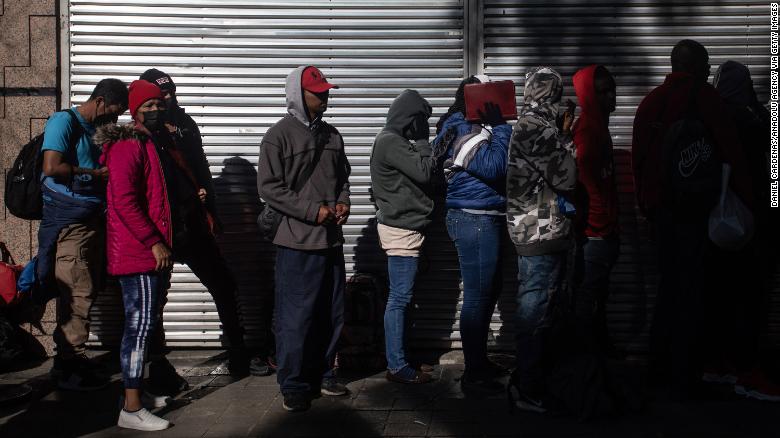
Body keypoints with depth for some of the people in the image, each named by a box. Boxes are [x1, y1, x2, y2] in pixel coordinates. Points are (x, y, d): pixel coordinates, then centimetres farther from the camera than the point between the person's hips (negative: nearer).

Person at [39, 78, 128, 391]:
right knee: (78, 295, -8)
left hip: (91, 220, 9)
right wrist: (96, 173, -11)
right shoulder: (64, 122, -8)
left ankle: (68, 361, 22)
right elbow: (52, 168, -20)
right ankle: (72, 368, 2)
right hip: (69, 222, -9)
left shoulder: (90, 129, 17)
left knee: (87, 292, 12)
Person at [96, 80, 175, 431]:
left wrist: (163, 244, 21)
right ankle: (132, 409, -4)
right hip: (138, 254, -10)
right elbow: (124, 201, -21)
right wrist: (154, 243, -20)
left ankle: (136, 392, 25)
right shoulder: (128, 145, -12)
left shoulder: (156, 143, 18)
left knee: (144, 324, 15)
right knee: (140, 325, -9)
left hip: (152, 253, 10)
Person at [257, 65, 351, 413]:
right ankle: (294, 385, 11)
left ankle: (323, 375, 28)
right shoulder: (279, 136, -7)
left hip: (332, 239, 7)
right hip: (297, 241, -6)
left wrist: (343, 202, 2)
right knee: (296, 317, -2)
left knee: (331, 313, 12)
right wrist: (313, 211, -15)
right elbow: (269, 187, -12)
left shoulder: (331, 135, 13)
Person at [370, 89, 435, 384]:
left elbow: (417, 174, 18)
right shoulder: (392, 142, -14)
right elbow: (423, 172, -18)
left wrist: (421, 143, 8)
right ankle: (397, 366, -2)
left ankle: (396, 358, 19)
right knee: (400, 297, -7)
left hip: (401, 226, 11)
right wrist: (423, 141, -7)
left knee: (400, 296, 12)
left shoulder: (392, 141, 18)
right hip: (401, 229, -11)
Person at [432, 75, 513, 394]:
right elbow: (493, 166, -27)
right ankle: (473, 375, 4)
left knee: (490, 289, 19)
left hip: (485, 220, 11)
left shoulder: (473, 129, 16)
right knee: (478, 295, -5)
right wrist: (501, 127, -18)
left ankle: (479, 360, 33)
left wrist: (499, 127, 7)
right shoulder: (462, 133, -16)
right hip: (475, 220, -11)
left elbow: (495, 165, 16)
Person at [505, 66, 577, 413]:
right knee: (536, 312, -3)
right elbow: (565, 179, -16)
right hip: (543, 231, -10)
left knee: (536, 309, 17)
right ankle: (529, 392, 6)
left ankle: (528, 380, 28)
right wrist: (568, 137, -4)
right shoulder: (539, 128, -15)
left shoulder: (528, 124, 16)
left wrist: (564, 136, 12)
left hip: (535, 230, 10)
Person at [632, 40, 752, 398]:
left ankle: (661, 368, 23)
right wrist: (745, 200, -3)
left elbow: (638, 158, 12)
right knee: (691, 290, -1)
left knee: (669, 285, 16)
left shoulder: (650, 101, 10)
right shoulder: (703, 95, -6)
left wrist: (646, 204, 18)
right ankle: (684, 380, 3)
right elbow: (731, 150, -10)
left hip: (660, 205, 6)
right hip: (696, 206, -6)